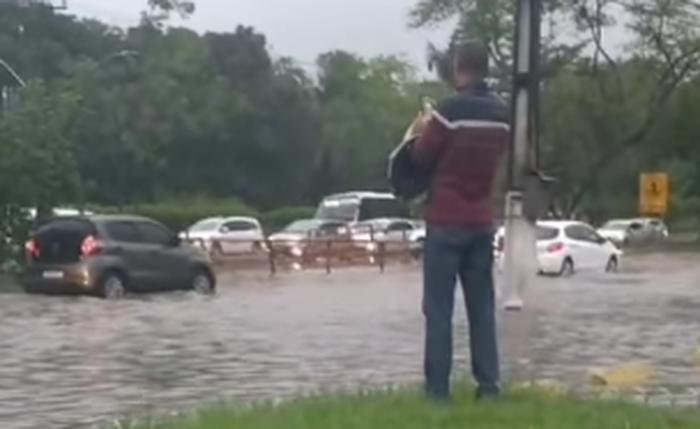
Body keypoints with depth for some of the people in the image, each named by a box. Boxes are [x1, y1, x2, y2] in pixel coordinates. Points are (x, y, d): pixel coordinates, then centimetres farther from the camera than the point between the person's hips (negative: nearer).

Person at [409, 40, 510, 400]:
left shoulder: (450, 109, -14)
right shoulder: (502, 114, 5)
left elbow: (421, 158, -6)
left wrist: (423, 132, 14)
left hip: (446, 222, -5)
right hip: (482, 222, 5)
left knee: (439, 308, -1)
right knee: (482, 307, 9)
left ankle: (437, 388, -2)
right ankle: (488, 385, 7)